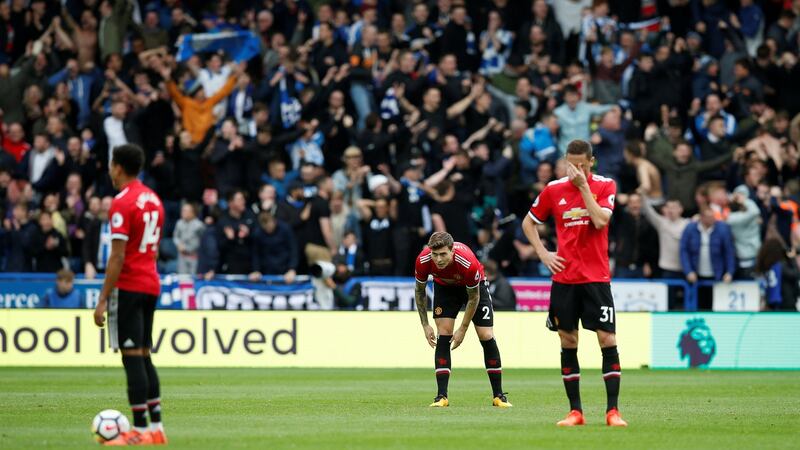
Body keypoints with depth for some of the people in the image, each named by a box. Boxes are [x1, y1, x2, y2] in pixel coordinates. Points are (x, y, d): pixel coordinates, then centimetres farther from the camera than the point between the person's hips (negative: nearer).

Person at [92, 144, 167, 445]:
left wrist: (103, 299, -15)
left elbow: (117, 256, -17)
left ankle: (140, 430, -7)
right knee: (144, 356, 13)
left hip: (128, 287, -8)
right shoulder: (154, 200, 13)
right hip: (151, 285, 8)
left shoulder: (122, 203, -14)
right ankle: (156, 427, 12)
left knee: (132, 357, -6)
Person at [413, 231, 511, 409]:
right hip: (444, 286, 2)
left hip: (474, 285, -2)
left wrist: (463, 329, -18)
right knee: (443, 334, -13)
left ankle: (499, 396, 2)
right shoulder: (423, 261, -32)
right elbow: (419, 291, -10)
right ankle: (442, 397, -11)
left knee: (486, 336, -8)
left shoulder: (468, 262, -40)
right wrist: (425, 325, -11)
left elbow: (473, 298, -23)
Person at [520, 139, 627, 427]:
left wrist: (583, 185, -14)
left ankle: (613, 411, -3)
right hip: (564, 278, 2)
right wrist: (543, 253, 4)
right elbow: (528, 223, 16)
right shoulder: (553, 190, 5)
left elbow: (600, 221, -16)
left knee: (608, 341, -7)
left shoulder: (605, 186, 0)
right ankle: (575, 411, 8)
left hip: (596, 278, -2)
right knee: (568, 343, 2)